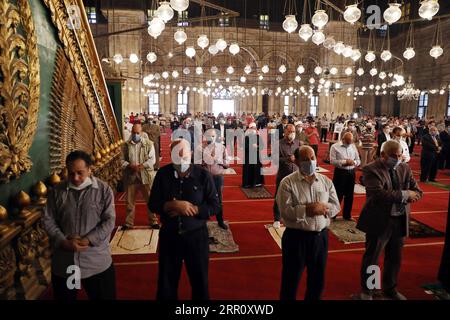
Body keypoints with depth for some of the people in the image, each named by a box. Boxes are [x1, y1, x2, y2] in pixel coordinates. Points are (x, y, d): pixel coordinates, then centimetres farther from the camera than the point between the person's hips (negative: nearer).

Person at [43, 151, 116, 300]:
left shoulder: (104, 189, -6)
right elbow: (48, 220, 1)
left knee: (104, 297, 12)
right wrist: (63, 242, -13)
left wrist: (88, 240, -19)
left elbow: (109, 221, -9)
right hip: (63, 261, 2)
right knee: (64, 297, 20)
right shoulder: (57, 191, 1)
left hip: (97, 262, -2)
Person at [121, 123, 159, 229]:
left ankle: (153, 221, 19)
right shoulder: (126, 145, 7)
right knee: (130, 201, 10)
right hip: (130, 177, 2)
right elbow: (122, 160, 4)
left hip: (145, 176, -2)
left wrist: (141, 166, -19)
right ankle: (128, 223, 24)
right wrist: (130, 166, -15)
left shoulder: (149, 143, 1)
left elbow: (152, 160, -5)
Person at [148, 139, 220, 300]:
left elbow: (215, 205, -10)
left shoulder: (203, 175, -12)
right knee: (166, 282, 18)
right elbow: (152, 204, -5)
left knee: (200, 281, 17)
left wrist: (191, 209, -21)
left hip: (196, 235, -1)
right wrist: (174, 205, -22)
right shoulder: (162, 174, -7)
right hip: (169, 235, 2)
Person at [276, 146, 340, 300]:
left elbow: (336, 206, 3)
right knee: (290, 281, 10)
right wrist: (307, 209, -24)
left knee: (318, 280, 21)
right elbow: (285, 211, -18)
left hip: (321, 236, 5)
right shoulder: (288, 183, -10)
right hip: (296, 237, -4)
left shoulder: (326, 181, 4)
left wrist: (323, 208, -16)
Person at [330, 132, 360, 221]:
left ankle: (347, 215, 25)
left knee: (349, 195, 11)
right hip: (340, 172, -5)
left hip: (351, 173, 5)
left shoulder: (353, 146, 9)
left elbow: (358, 160, 11)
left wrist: (353, 162, -12)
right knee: (338, 194, -1)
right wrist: (345, 162, -20)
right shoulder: (335, 147, -5)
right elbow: (332, 161, -13)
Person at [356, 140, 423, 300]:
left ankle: (390, 289, 43)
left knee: (395, 258, 21)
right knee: (371, 258, 9)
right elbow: (378, 194, -28)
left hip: (400, 220, 6)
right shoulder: (371, 170, -15)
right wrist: (404, 194, -23)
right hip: (379, 221, -6)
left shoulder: (405, 168, 5)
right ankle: (366, 291, 30)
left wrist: (410, 196, -16)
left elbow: (417, 191, 7)